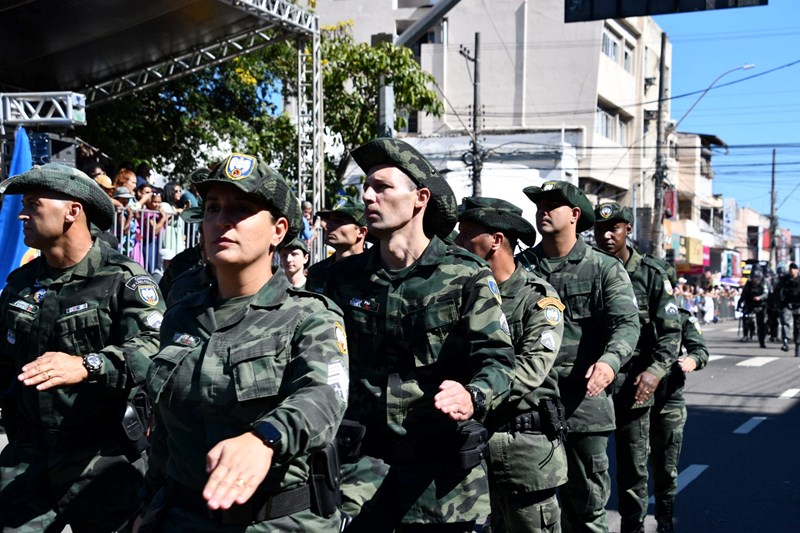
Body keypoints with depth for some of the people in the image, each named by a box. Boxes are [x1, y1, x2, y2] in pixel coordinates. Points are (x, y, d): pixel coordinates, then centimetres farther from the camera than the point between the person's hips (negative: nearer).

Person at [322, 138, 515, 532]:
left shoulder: (465, 275, -5)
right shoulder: (345, 276, 7)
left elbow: (496, 357, -10)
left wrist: (473, 398, -30)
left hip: (440, 459, -2)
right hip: (362, 457, 3)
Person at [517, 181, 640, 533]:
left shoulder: (606, 269, 1)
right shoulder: (521, 265, 6)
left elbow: (626, 323, -11)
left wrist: (610, 360, -31)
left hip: (585, 401, -1)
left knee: (586, 502, 12)